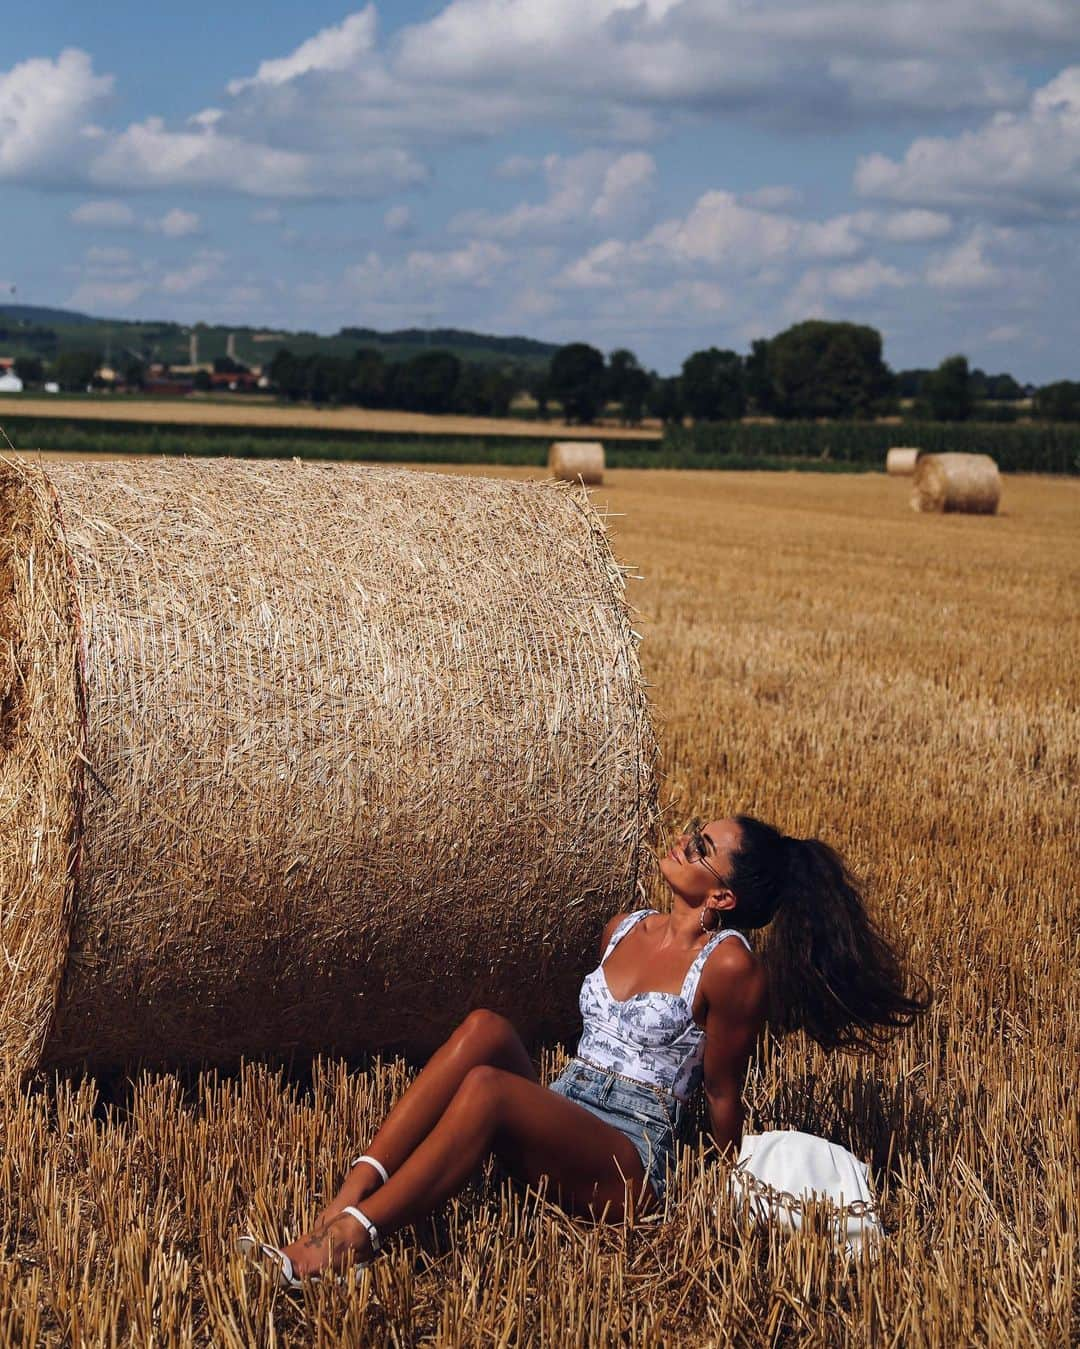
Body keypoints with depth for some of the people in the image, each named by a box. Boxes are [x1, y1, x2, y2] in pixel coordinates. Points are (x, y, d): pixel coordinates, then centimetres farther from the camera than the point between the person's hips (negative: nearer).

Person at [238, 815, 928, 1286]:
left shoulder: (730, 966, -9)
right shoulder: (624, 929, 14)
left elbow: (723, 1097, 0)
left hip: (627, 1166, -6)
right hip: (555, 1123, 7)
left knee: (486, 1086, -34)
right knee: (486, 1026, -25)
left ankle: (345, 1243, -37)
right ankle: (348, 1199, -35)